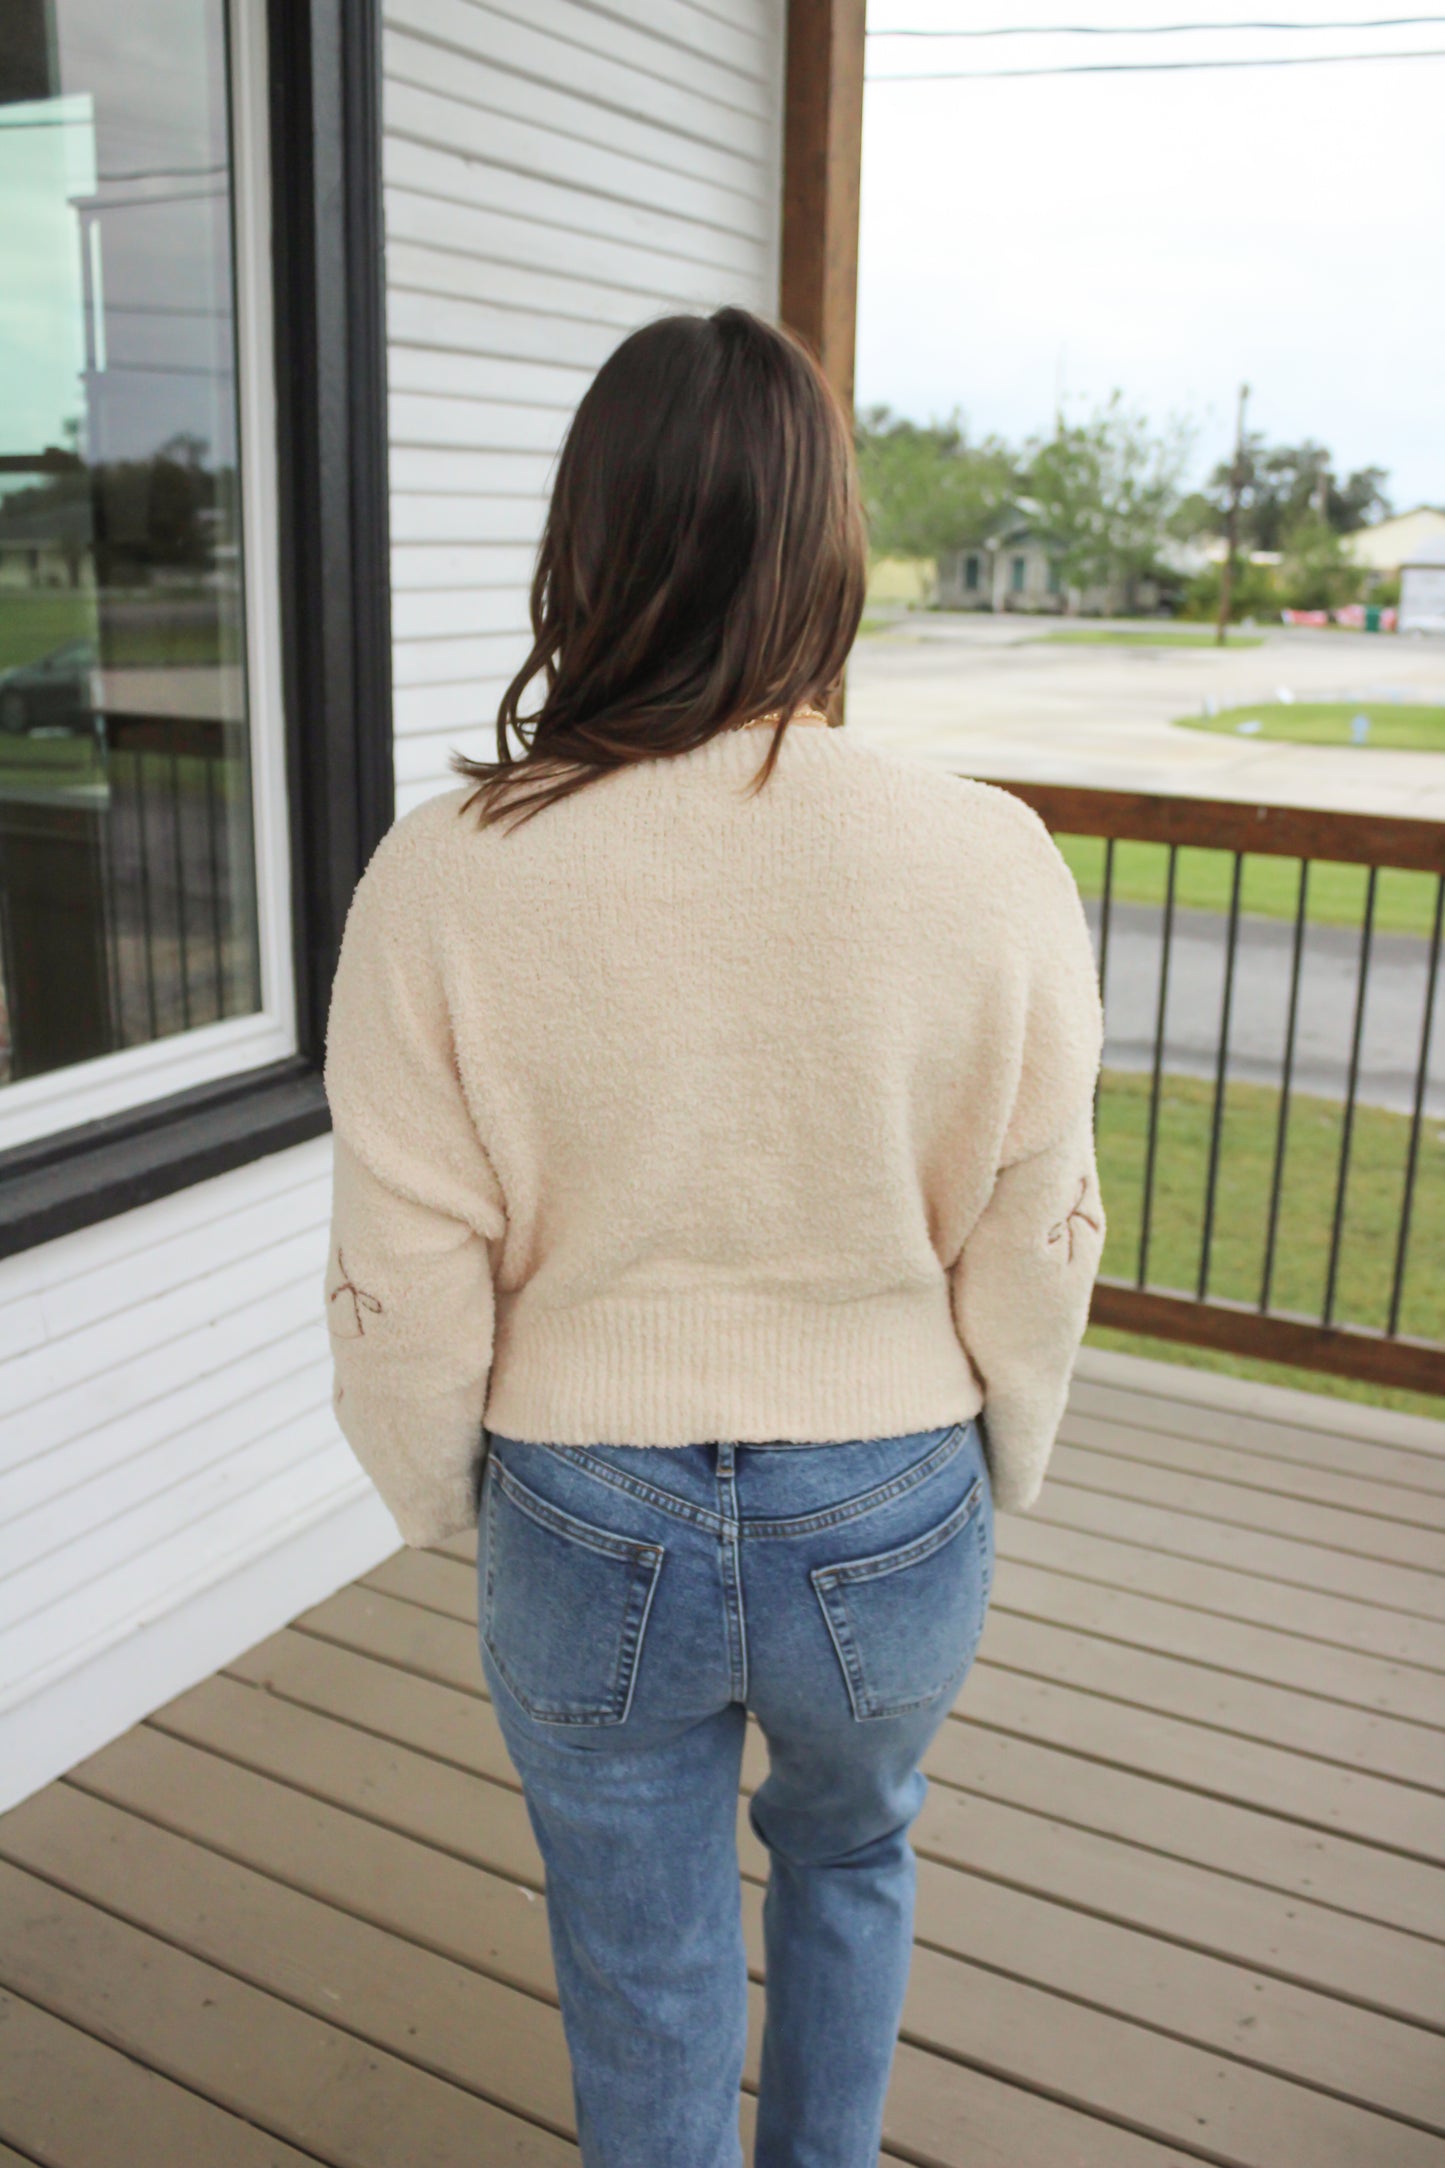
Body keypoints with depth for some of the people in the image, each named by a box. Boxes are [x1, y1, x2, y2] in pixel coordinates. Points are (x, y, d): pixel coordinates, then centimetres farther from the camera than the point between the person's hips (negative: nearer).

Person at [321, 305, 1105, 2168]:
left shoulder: (446, 875, -17)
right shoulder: (991, 864, -17)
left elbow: (404, 1282, -10)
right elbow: (1035, 1243, -8)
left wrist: (437, 1494, 9)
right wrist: (1000, 1469, 11)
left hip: (588, 1529, -1)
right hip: (890, 1521, 2)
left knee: (646, 1973, 23)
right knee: (848, 1849, 33)